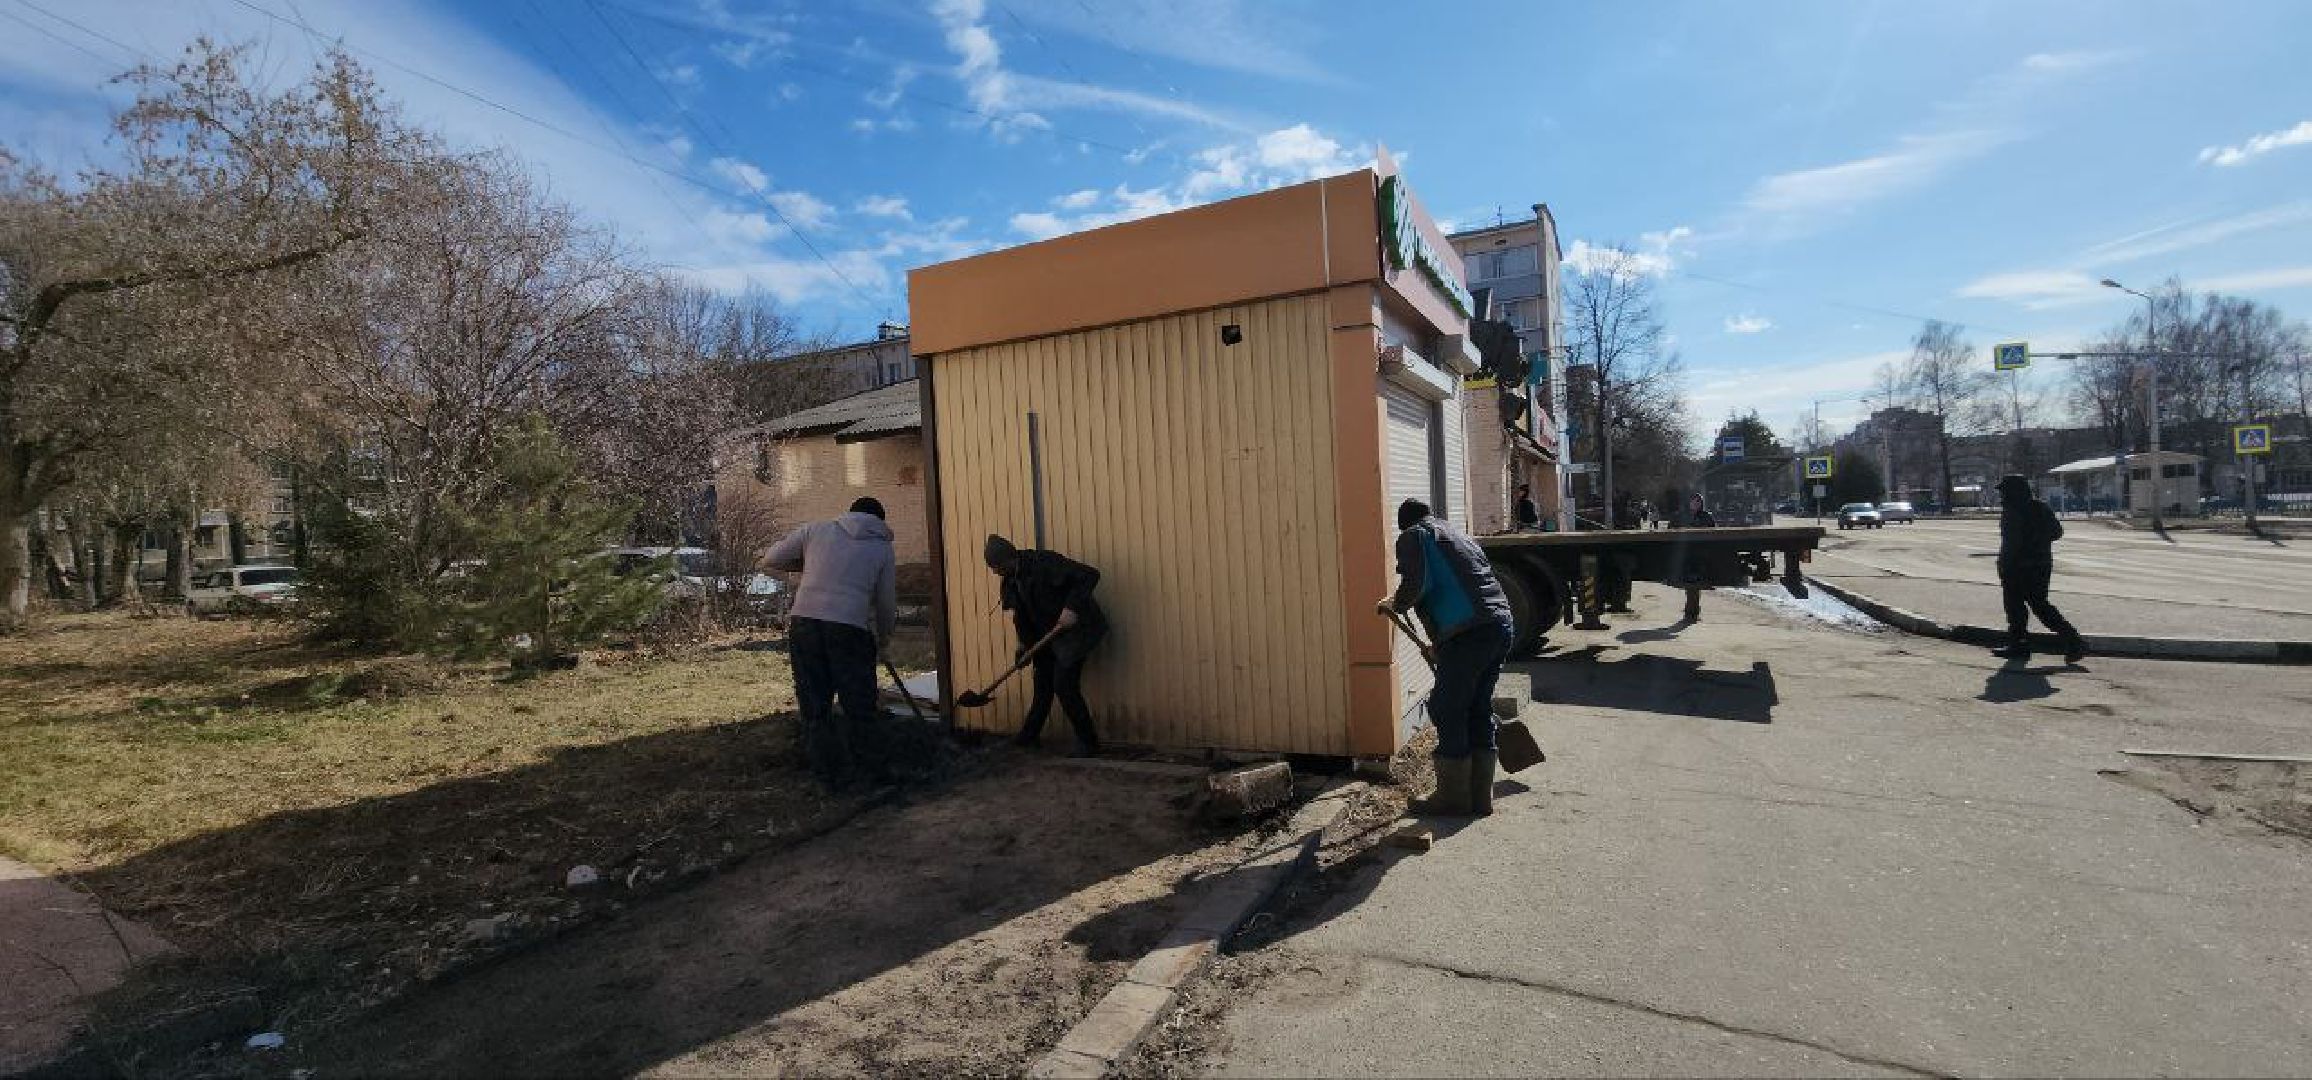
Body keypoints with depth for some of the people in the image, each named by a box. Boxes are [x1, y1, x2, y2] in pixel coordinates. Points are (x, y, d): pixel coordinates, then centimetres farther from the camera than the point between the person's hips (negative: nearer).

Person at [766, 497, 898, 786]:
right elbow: (886, 604, 14)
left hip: (804, 622, 2)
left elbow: (774, 559, 19)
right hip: (850, 629, -2)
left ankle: (831, 773, 19)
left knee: (814, 707, 13)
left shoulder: (817, 530, 15)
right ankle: (869, 769, 19)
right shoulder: (882, 548, 13)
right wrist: (884, 640, 29)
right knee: (858, 706, 11)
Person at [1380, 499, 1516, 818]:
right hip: (1502, 625, 8)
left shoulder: (1413, 536, 5)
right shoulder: (1457, 534, 28)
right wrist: (1441, 643, 34)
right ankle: (1481, 796, 21)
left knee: (1447, 711, 2)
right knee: (1479, 711, 15)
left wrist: (1394, 605, 8)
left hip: (1468, 633, -8)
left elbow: (1414, 585, -12)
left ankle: (1453, 798, 8)